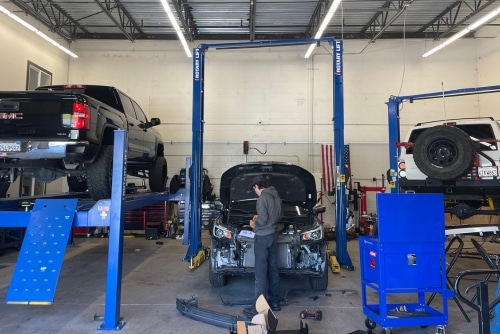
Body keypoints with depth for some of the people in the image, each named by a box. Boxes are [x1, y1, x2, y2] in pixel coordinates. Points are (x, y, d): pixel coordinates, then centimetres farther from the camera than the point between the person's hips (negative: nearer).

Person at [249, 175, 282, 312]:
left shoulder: (262, 198, -18)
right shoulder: (276, 196, 9)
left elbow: (263, 219, -24)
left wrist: (254, 223, -3)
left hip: (262, 237, -8)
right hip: (273, 235, 8)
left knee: (261, 271, -2)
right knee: (273, 269, 13)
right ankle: (274, 301, 21)